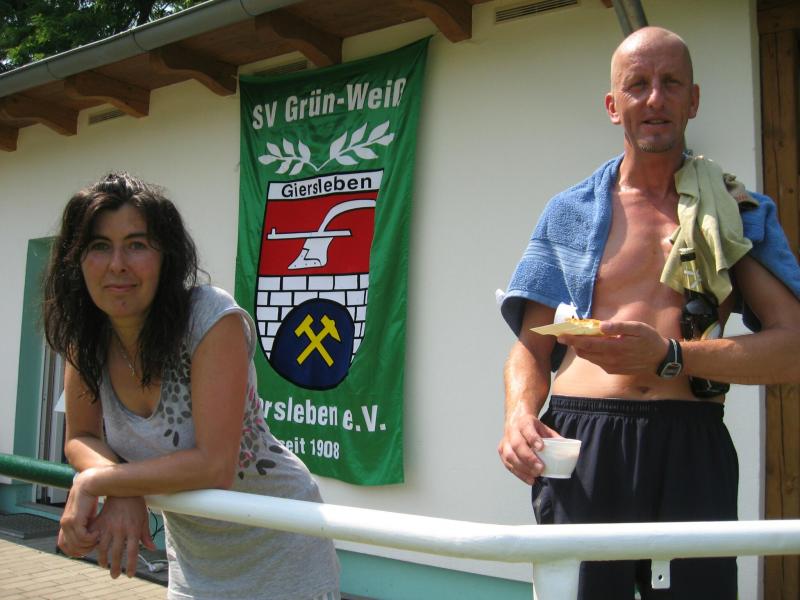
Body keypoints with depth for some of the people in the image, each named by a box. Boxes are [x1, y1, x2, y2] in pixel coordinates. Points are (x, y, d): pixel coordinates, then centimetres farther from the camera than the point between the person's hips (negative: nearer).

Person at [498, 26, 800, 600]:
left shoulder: (741, 210, 10)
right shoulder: (568, 212, 12)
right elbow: (532, 347, 9)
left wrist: (668, 355, -15)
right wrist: (521, 412, -11)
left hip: (691, 449, 0)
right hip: (580, 444, 0)